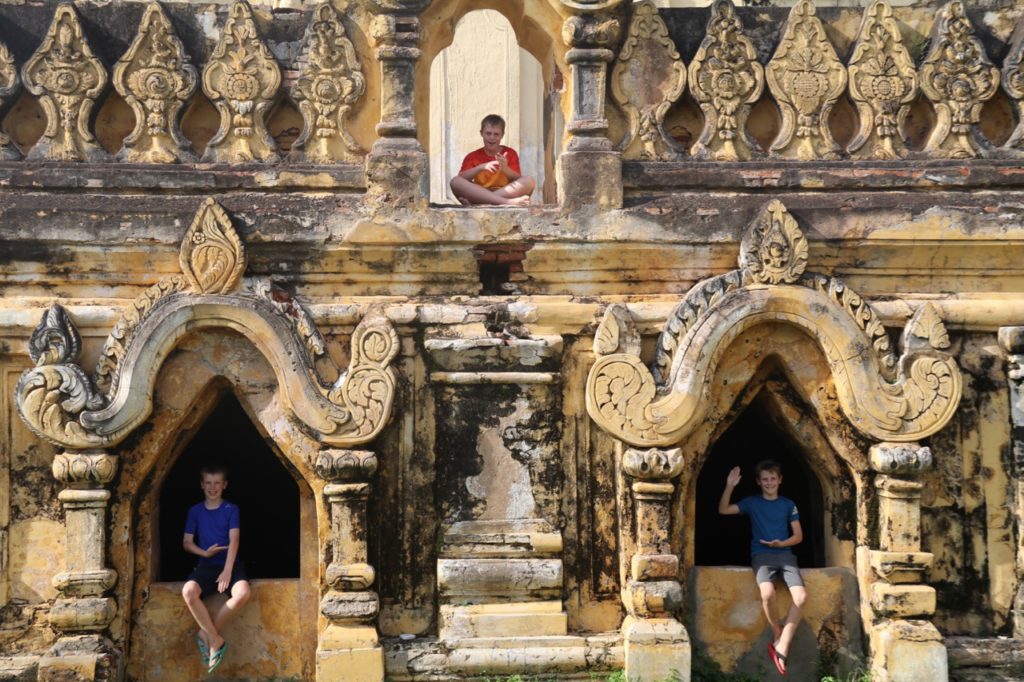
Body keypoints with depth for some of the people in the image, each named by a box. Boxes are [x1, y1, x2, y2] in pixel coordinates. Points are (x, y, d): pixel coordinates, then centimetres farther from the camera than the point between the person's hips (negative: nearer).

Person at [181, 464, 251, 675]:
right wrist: (205, 553, -10)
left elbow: (234, 541, -6)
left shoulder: (231, 509, 4)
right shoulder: (195, 511, 10)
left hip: (230, 563, -1)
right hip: (207, 565, 1)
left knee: (242, 593, -34)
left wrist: (227, 571, -18)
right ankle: (216, 639, -20)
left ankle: (205, 634, -16)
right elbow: (187, 543, 11)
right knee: (188, 591, -33)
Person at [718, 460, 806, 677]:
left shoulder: (788, 504, 14)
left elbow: (798, 536, 11)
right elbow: (723, 510, 4)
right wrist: (729, 486, -9)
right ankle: (777, 636, -7)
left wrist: (781, 543, -8)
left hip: (785, 554, 2)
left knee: (801, 597, -25)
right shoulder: (752, 502, 11)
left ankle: (781, 647, -17)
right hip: (761, 554, -2)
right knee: (768, 593, -34)